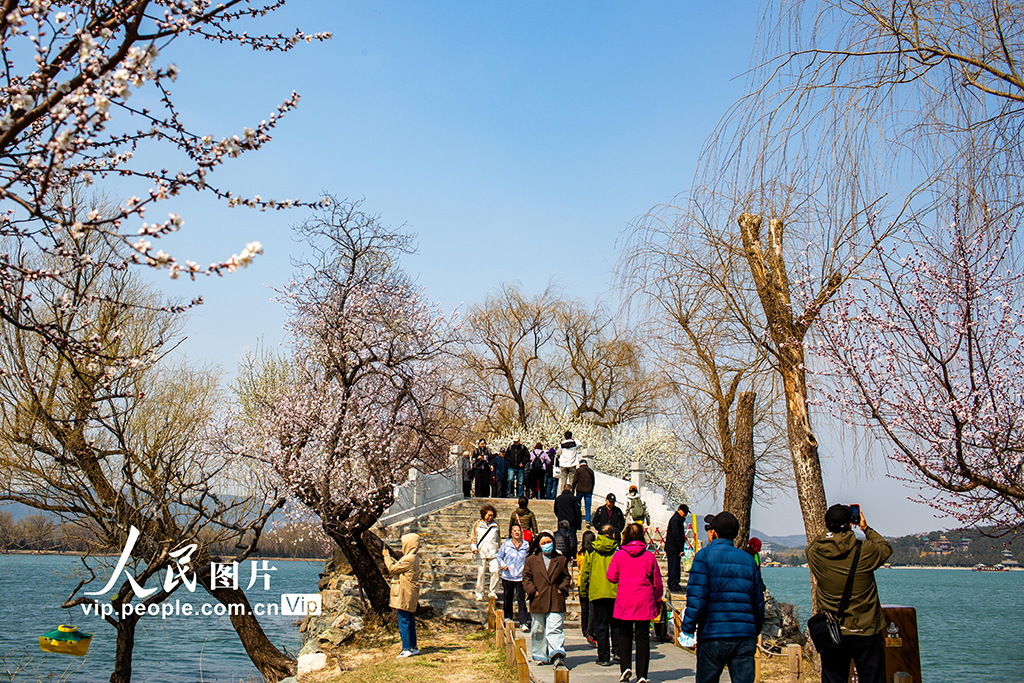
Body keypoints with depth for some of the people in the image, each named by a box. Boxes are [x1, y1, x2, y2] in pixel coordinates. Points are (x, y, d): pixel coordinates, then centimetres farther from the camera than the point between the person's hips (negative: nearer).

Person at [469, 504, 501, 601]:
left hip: (493, 553, 1)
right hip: (481, 553, -1)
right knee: (481, 573, -1)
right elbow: (473, 537, 8)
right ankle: (479, 594, 10)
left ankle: (492, 592, -2)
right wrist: (474, 548, -6)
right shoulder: (477, 524, 9)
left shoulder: (495, 526, 15)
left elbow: (498, 539, 23)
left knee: (495, 571, -13)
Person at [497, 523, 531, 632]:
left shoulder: (526, 545, 4)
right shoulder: (506, 544, 0)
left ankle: (523, 622, -4)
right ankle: (507, 617, 32)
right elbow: (499, 557, 8)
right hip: (507, 577, 0)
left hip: (520, 577, 0)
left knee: (521, 600, -6)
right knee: (507, 598, 12)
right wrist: (503, 565, -10)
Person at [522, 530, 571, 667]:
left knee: (555, 629, -12)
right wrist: (532, 591, -6)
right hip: (538, 602, 1)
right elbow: (526, 578, 7)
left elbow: (566, 577, 16)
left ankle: (557, 654, -19)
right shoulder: (531, 560, 9)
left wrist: (562, 588, 0)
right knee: (538, 631, 9)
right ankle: (540, 656, 20)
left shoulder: (561, 560, 12)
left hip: (556, 603, -1)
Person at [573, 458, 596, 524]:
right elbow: (593, 482, 17)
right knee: (588, 507, 1)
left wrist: (572, 490, 4)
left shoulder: (578, 470, 0)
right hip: (588, 491, 2)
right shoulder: (591, 471, 11)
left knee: (577, 505, 14)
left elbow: (574, 481, -3)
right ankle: (588, 521, -9)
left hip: (580, 490, -2)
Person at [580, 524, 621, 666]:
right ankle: (617, 651, 11)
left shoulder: (591, 551, 3)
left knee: (600, 625, 4)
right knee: (616, 623, 16)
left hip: (597, 593, 0)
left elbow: (584, 572, 4)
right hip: (616, 593, 0)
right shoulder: (618, 550, 0)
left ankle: (604, 657, 5)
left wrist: (582, 593, 12)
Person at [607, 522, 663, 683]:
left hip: (624, 601, 0)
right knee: (643, 637, 4)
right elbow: (657, 582, 6)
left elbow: (611, 576, -3)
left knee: (624, 634, 15)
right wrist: (658, 602, 19)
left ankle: (625, 667, 3)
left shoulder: (619, 554, -1)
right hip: (644, 602, 0)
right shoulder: (649, 556, 1)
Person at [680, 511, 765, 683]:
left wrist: (687, 629, -6)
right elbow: (758, 602, 15)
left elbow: (696, 596, -11)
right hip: (745, 636, 4)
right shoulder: (748, 559, 12)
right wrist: (755, 632, 25)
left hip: (713, 634, -4)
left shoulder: (704, 555, -3)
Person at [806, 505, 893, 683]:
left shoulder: (814, 553, -7)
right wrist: (866, 529, 22)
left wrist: (829, 527, 26)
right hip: (865, 630, -2)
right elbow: (886, 548, 10)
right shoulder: (865, 550, -13)